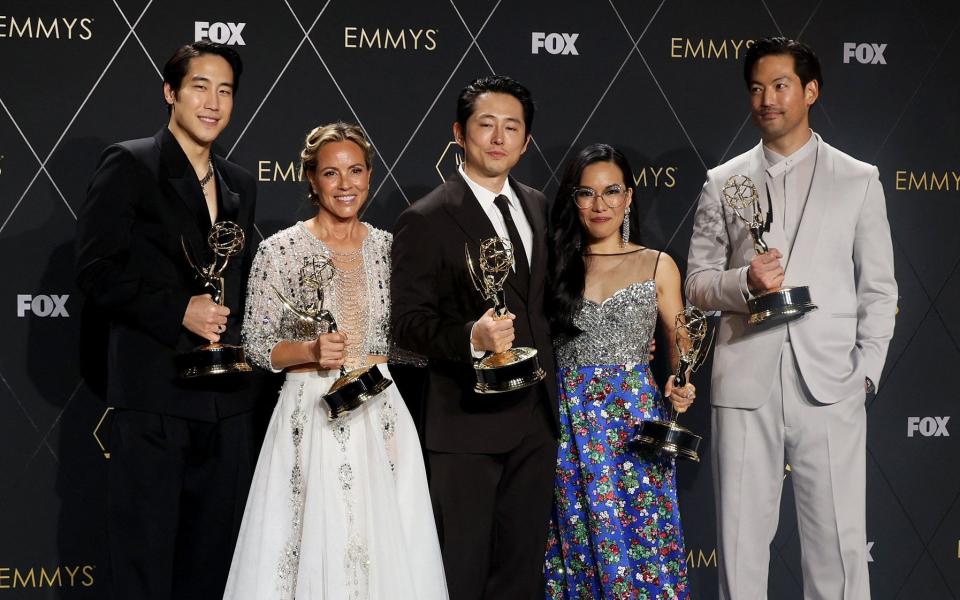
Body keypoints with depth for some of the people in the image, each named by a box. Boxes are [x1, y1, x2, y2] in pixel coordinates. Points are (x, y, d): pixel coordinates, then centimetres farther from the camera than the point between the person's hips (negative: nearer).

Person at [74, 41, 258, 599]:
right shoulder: (129, 164, -3)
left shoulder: (240, 184, 15)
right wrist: (178, 312, -16)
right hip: (154, 392, -6)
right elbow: (97, 269, -10)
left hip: (228, 397, 6)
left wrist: (241, 338, 6)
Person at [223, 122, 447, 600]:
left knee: (384, 547, 3)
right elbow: (256, 345, -4)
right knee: (312, 545, -2)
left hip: (380, 417, 3)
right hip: (312, 417, -3)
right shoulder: (280, 250, -4)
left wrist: (360, 363, -3)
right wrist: (311, 351, -18)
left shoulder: (388, 248, 6)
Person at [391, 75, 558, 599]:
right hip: (467, 422, -6)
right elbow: (408, 322, -14)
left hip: (537, 417, 6)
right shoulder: (426, 220, -10)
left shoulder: (537, 207, 11)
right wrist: (470, 338, -30)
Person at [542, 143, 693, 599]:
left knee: (637, 545, 0)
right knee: (577, 544, 5)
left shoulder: (657, 266, 5)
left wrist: (680, 385, -11)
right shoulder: (557, 265, 8)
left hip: (636, 418, -1)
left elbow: (680, 344, 7)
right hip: (569, 423, 1)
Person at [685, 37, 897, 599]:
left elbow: (879, 289, 9)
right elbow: (698, 282, 10)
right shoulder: (723, 183, 12)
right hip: (746, 388, 1)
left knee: (840, 546, -2)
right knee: (741, 542, 4)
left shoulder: (859, 180, 9)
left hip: (830, 388, -1)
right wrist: (746, 282, -10)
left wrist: (866, 371, -2)